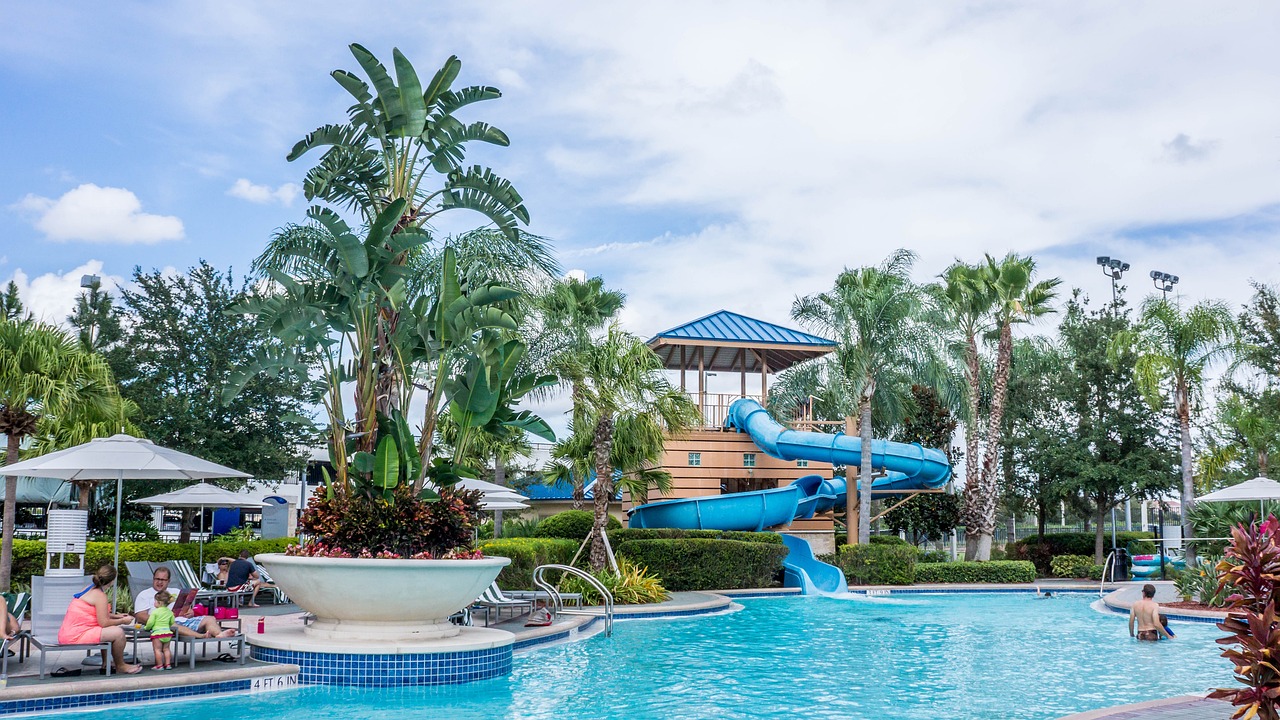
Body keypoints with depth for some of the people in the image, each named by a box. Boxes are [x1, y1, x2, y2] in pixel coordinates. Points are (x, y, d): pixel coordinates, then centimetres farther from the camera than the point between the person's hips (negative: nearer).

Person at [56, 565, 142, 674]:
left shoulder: (89, 589, 14)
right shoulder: (100, 596, -15)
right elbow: (104, 623, -17)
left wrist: (116, 616, 24)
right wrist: (122, 621, -2)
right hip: (75, 637, -11)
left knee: (107, 631, 29)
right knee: (118, 632, -15)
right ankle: (120, 666, 5)